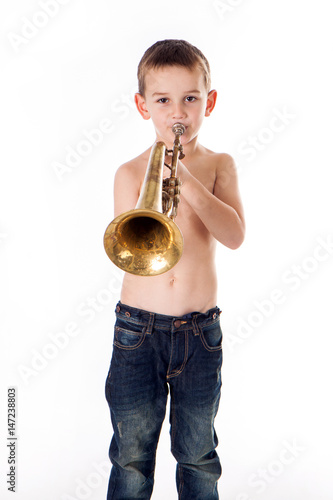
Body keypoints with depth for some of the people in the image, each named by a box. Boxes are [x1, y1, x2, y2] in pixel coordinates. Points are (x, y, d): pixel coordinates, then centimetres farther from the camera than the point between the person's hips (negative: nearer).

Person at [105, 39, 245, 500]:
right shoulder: (131, 173, -2)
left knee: (198, 454, 16)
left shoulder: (219, 165, 1)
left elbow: (234, 235, -14)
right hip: (138, 328, 0)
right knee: (131, 457, 13)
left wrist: (188, 182, -25)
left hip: (200, 329, 1)